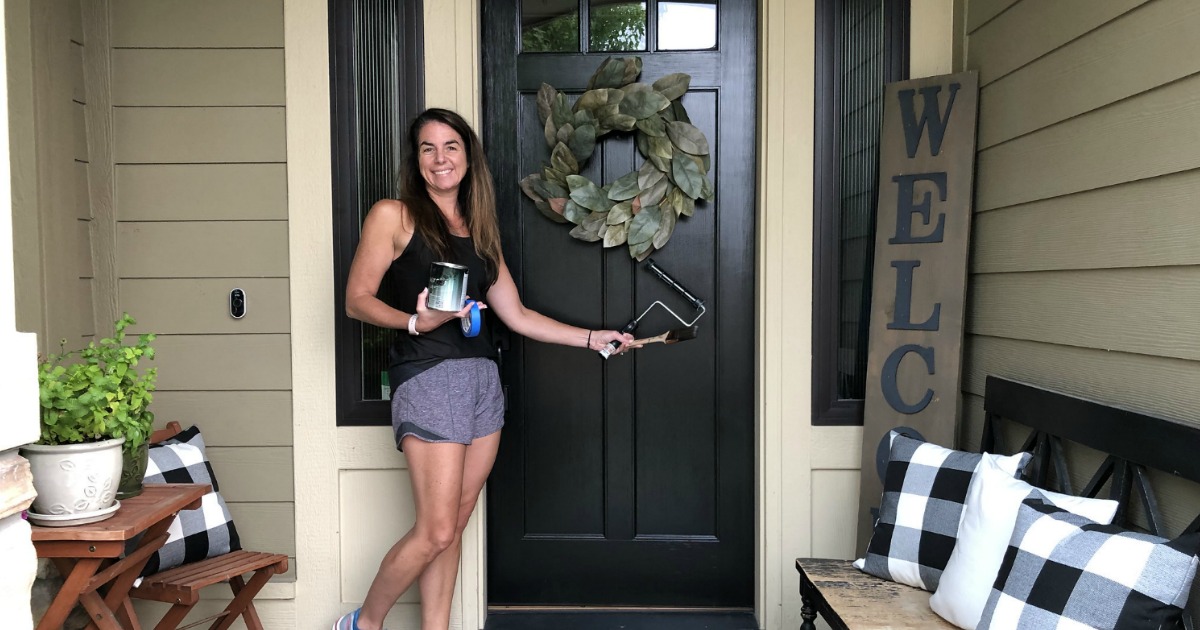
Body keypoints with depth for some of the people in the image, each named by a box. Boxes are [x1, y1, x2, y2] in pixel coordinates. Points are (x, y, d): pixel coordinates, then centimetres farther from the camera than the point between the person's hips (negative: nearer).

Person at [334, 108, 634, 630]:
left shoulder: (479, 230, 17)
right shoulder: (393, 216, 0)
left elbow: (516, 315, 16)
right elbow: (357, 301, -4)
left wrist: (592, 338, 14)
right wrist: (416, 321, -22)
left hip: (482, 377, 6)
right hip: (427, 377, -6)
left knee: (454, 526, 8)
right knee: (436, 530, -5)